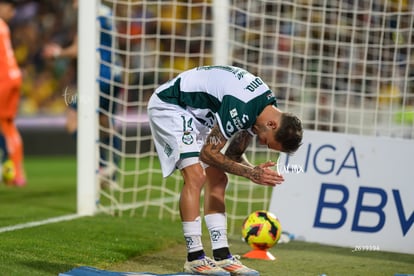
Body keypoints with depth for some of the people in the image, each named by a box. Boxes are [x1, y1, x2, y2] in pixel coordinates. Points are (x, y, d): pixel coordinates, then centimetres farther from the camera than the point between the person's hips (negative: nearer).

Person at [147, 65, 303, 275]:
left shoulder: (266, 106, -4)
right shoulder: (241, 108, -34)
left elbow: (234, 154, 6)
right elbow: (208, 153, -24)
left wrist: (255, 171, -14)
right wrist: (250, 174, -27)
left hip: (196, 114, 10)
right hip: (169, 106, -10)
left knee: (217, 180, 4)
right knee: (196, 176, -19)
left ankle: (221, 256, 5)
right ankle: (194, 258, -14)